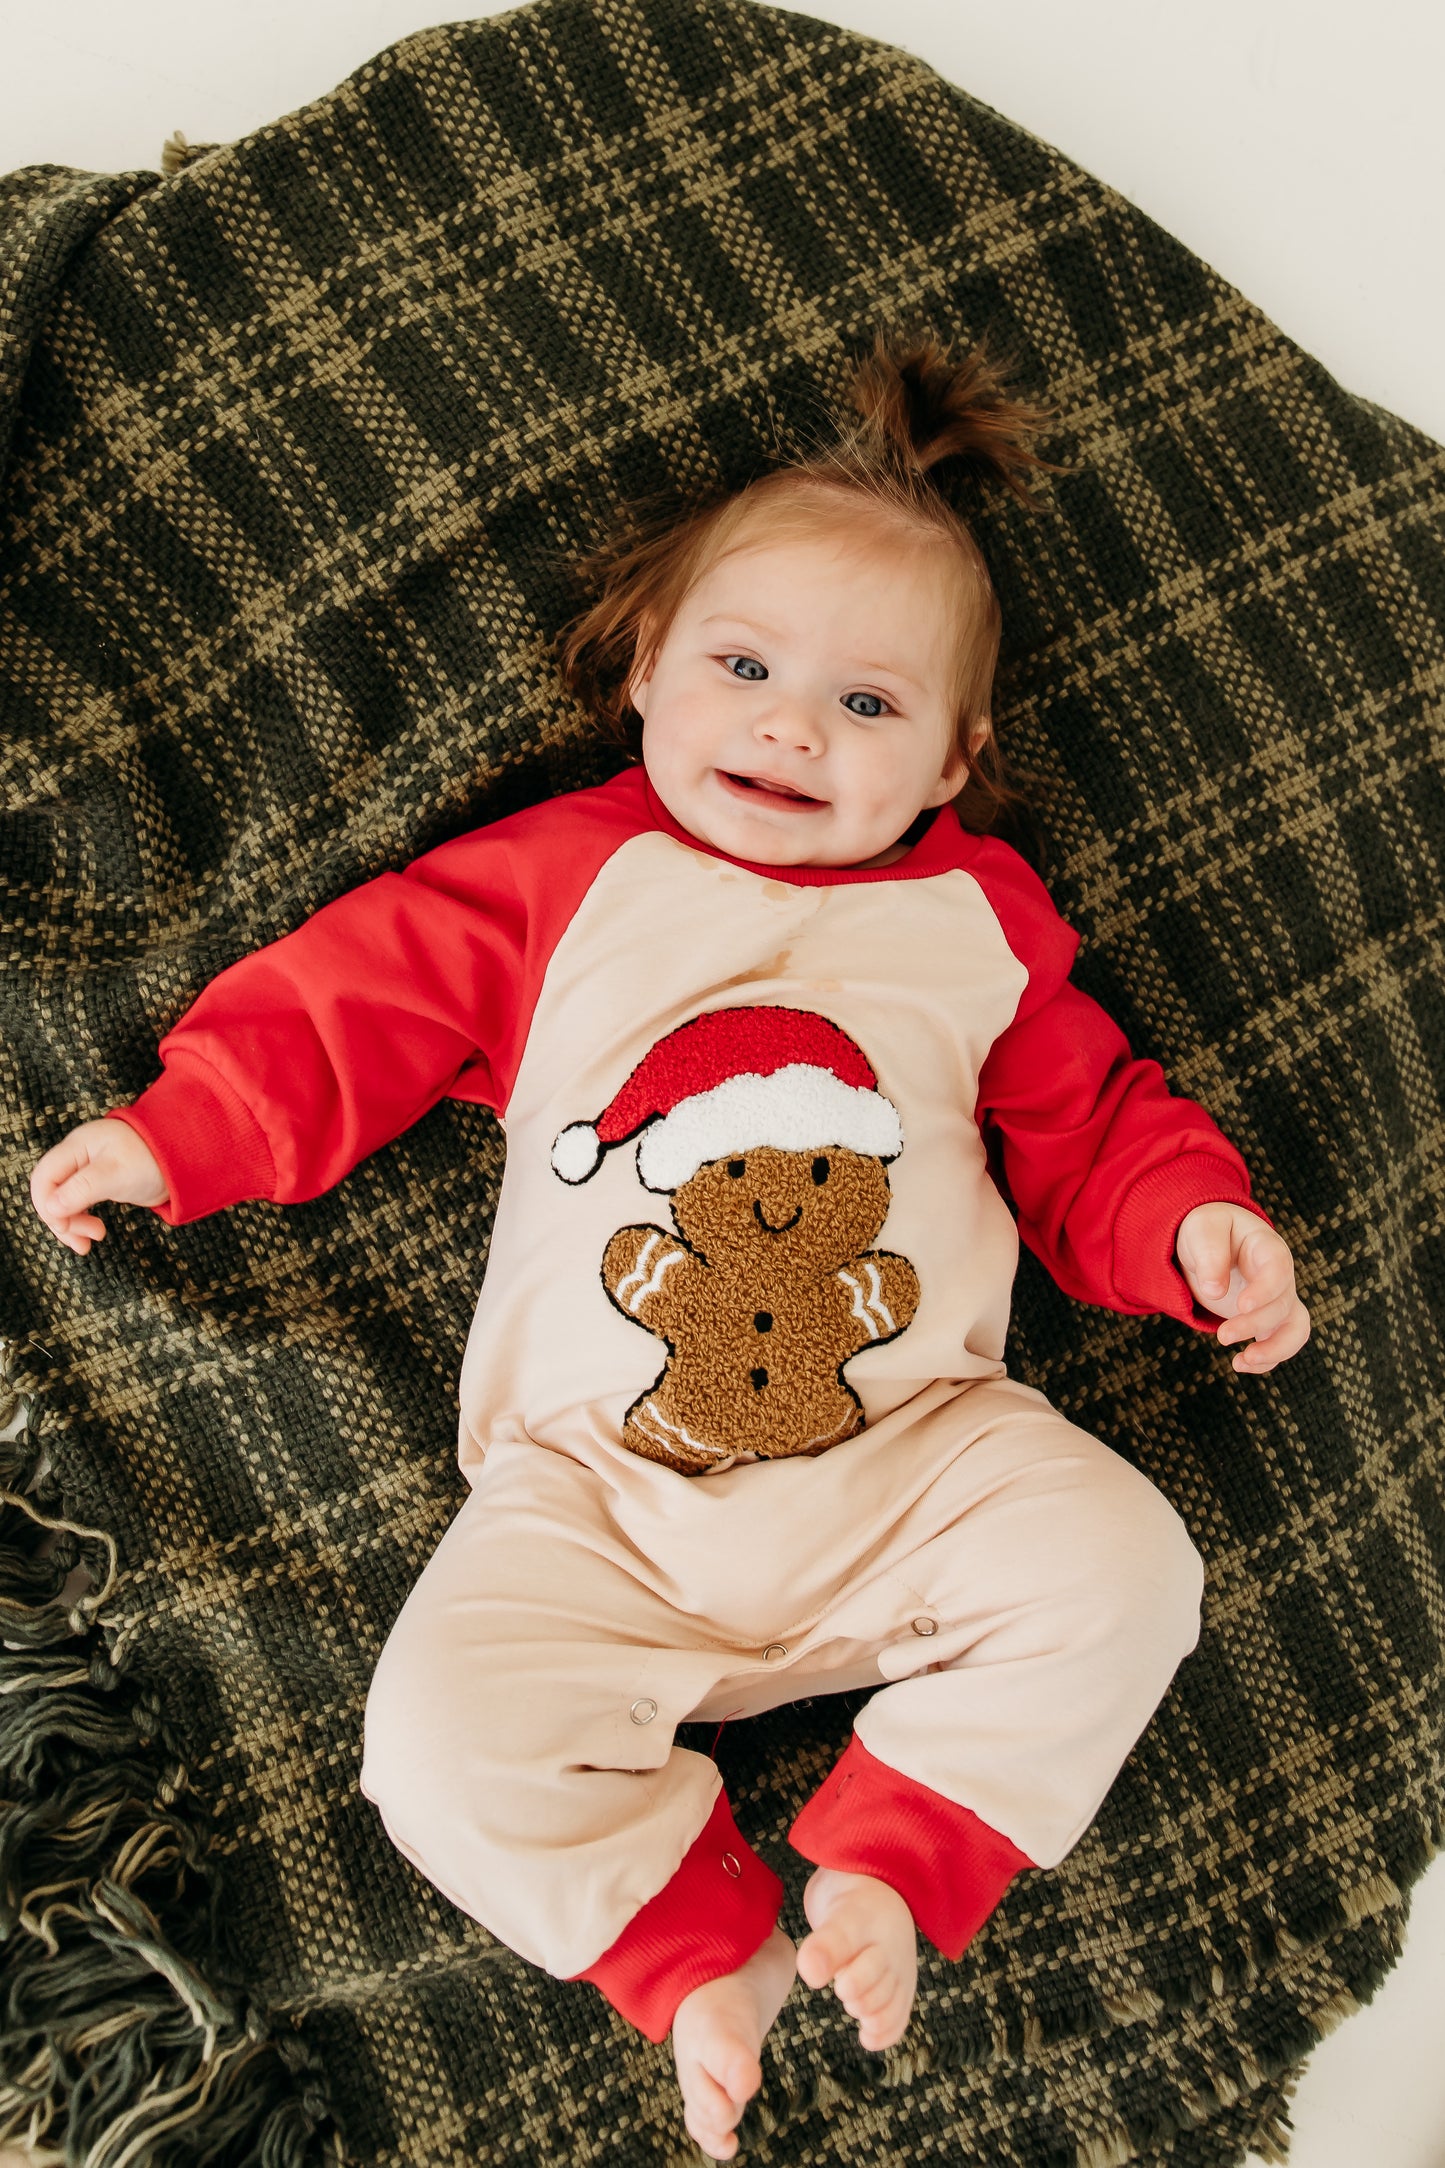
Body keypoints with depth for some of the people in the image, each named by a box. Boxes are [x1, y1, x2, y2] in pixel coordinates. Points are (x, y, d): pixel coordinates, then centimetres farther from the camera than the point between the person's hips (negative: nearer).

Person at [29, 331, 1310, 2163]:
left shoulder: (974, 918, 10)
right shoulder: (563, 877, 5)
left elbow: (1083, 1127, 15)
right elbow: (355, 998, 5)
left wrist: (1192, 1221, -3)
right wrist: (178, 1132, -2)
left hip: (917, 1458, 2)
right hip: (597, 1495, -1)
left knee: (1123, 1569, -18)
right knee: (440, 1737, -17)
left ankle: (886, 1865, -1)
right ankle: (698, 1946, 5)